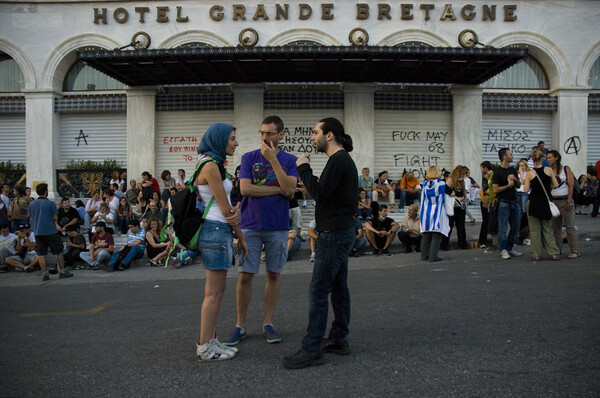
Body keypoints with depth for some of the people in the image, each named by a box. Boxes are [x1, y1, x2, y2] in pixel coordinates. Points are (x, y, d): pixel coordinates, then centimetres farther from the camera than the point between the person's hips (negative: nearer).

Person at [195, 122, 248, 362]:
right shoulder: (210, 166, -14)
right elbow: (225, 210, -13)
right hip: (215, 230, -10)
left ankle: (210, 341, 23)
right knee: (214, 291, -3)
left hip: (219, 230, 10)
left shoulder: (214, 165, 17)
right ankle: (205, 347, 7)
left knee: (217, 289, 14)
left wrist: (236, 210, -9)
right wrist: (241, 236, -4)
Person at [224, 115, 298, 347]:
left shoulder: (289, 161, 3)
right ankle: (240, 325, 13)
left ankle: (268, 323, 21)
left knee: (273, 274, 8)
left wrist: (273, 159, -17)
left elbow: (290, 190, -13)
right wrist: (279, 189, -9)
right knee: (244, 275, 0)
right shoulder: (249, 158, 3)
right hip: (250, 226, 0)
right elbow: (245, 189, -10)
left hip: (278, 227, 1)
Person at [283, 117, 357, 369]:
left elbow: (320, 194, -21)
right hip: (341, 232, 11)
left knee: (318, 291, -8)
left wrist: (304, 169, -11)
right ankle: (339, 339, 23)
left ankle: (312, 350, -4)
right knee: (338, 287, 14)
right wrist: (307, 175, 8)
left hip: (334, 234, -11)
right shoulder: (345, 160, 18)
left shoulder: (338, 161, -14)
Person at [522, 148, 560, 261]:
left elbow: (526, 189, -10)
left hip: (534, 204, -2)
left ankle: (536, 254, 7)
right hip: (546, 203, 2)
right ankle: (554, 253, 12)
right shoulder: (549, 170, -4)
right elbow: (555, 185, 1)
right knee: (547, 229, 14)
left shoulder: (530, 173, -9)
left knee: (535, 230, 5)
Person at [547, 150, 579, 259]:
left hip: (565, 200, -4)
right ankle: (558, 249, 15)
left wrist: (569, 201, -11)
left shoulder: (566, 169, 0)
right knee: (555, 227, 7)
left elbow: (571, 186, -4)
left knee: (570, 226, -4)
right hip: (553, 201, 4)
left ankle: (575, 251, -2)